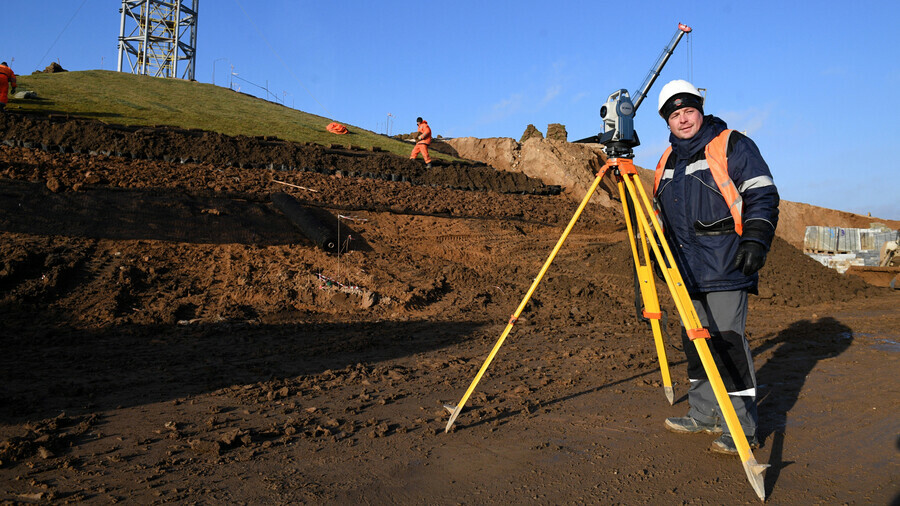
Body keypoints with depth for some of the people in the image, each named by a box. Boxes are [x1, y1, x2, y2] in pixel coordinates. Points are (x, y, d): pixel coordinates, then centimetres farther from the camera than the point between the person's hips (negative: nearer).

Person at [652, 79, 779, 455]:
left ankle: (742, 429, 0)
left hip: (726, 268, -7)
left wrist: (754, 240, -16)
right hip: (688, 271, 7)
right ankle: (705, 416, 23)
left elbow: (763, 195, -5)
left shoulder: (732, 145, 0)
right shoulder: (668, 161, 19)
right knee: (695, 341, 11)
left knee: (727, 342, -10)